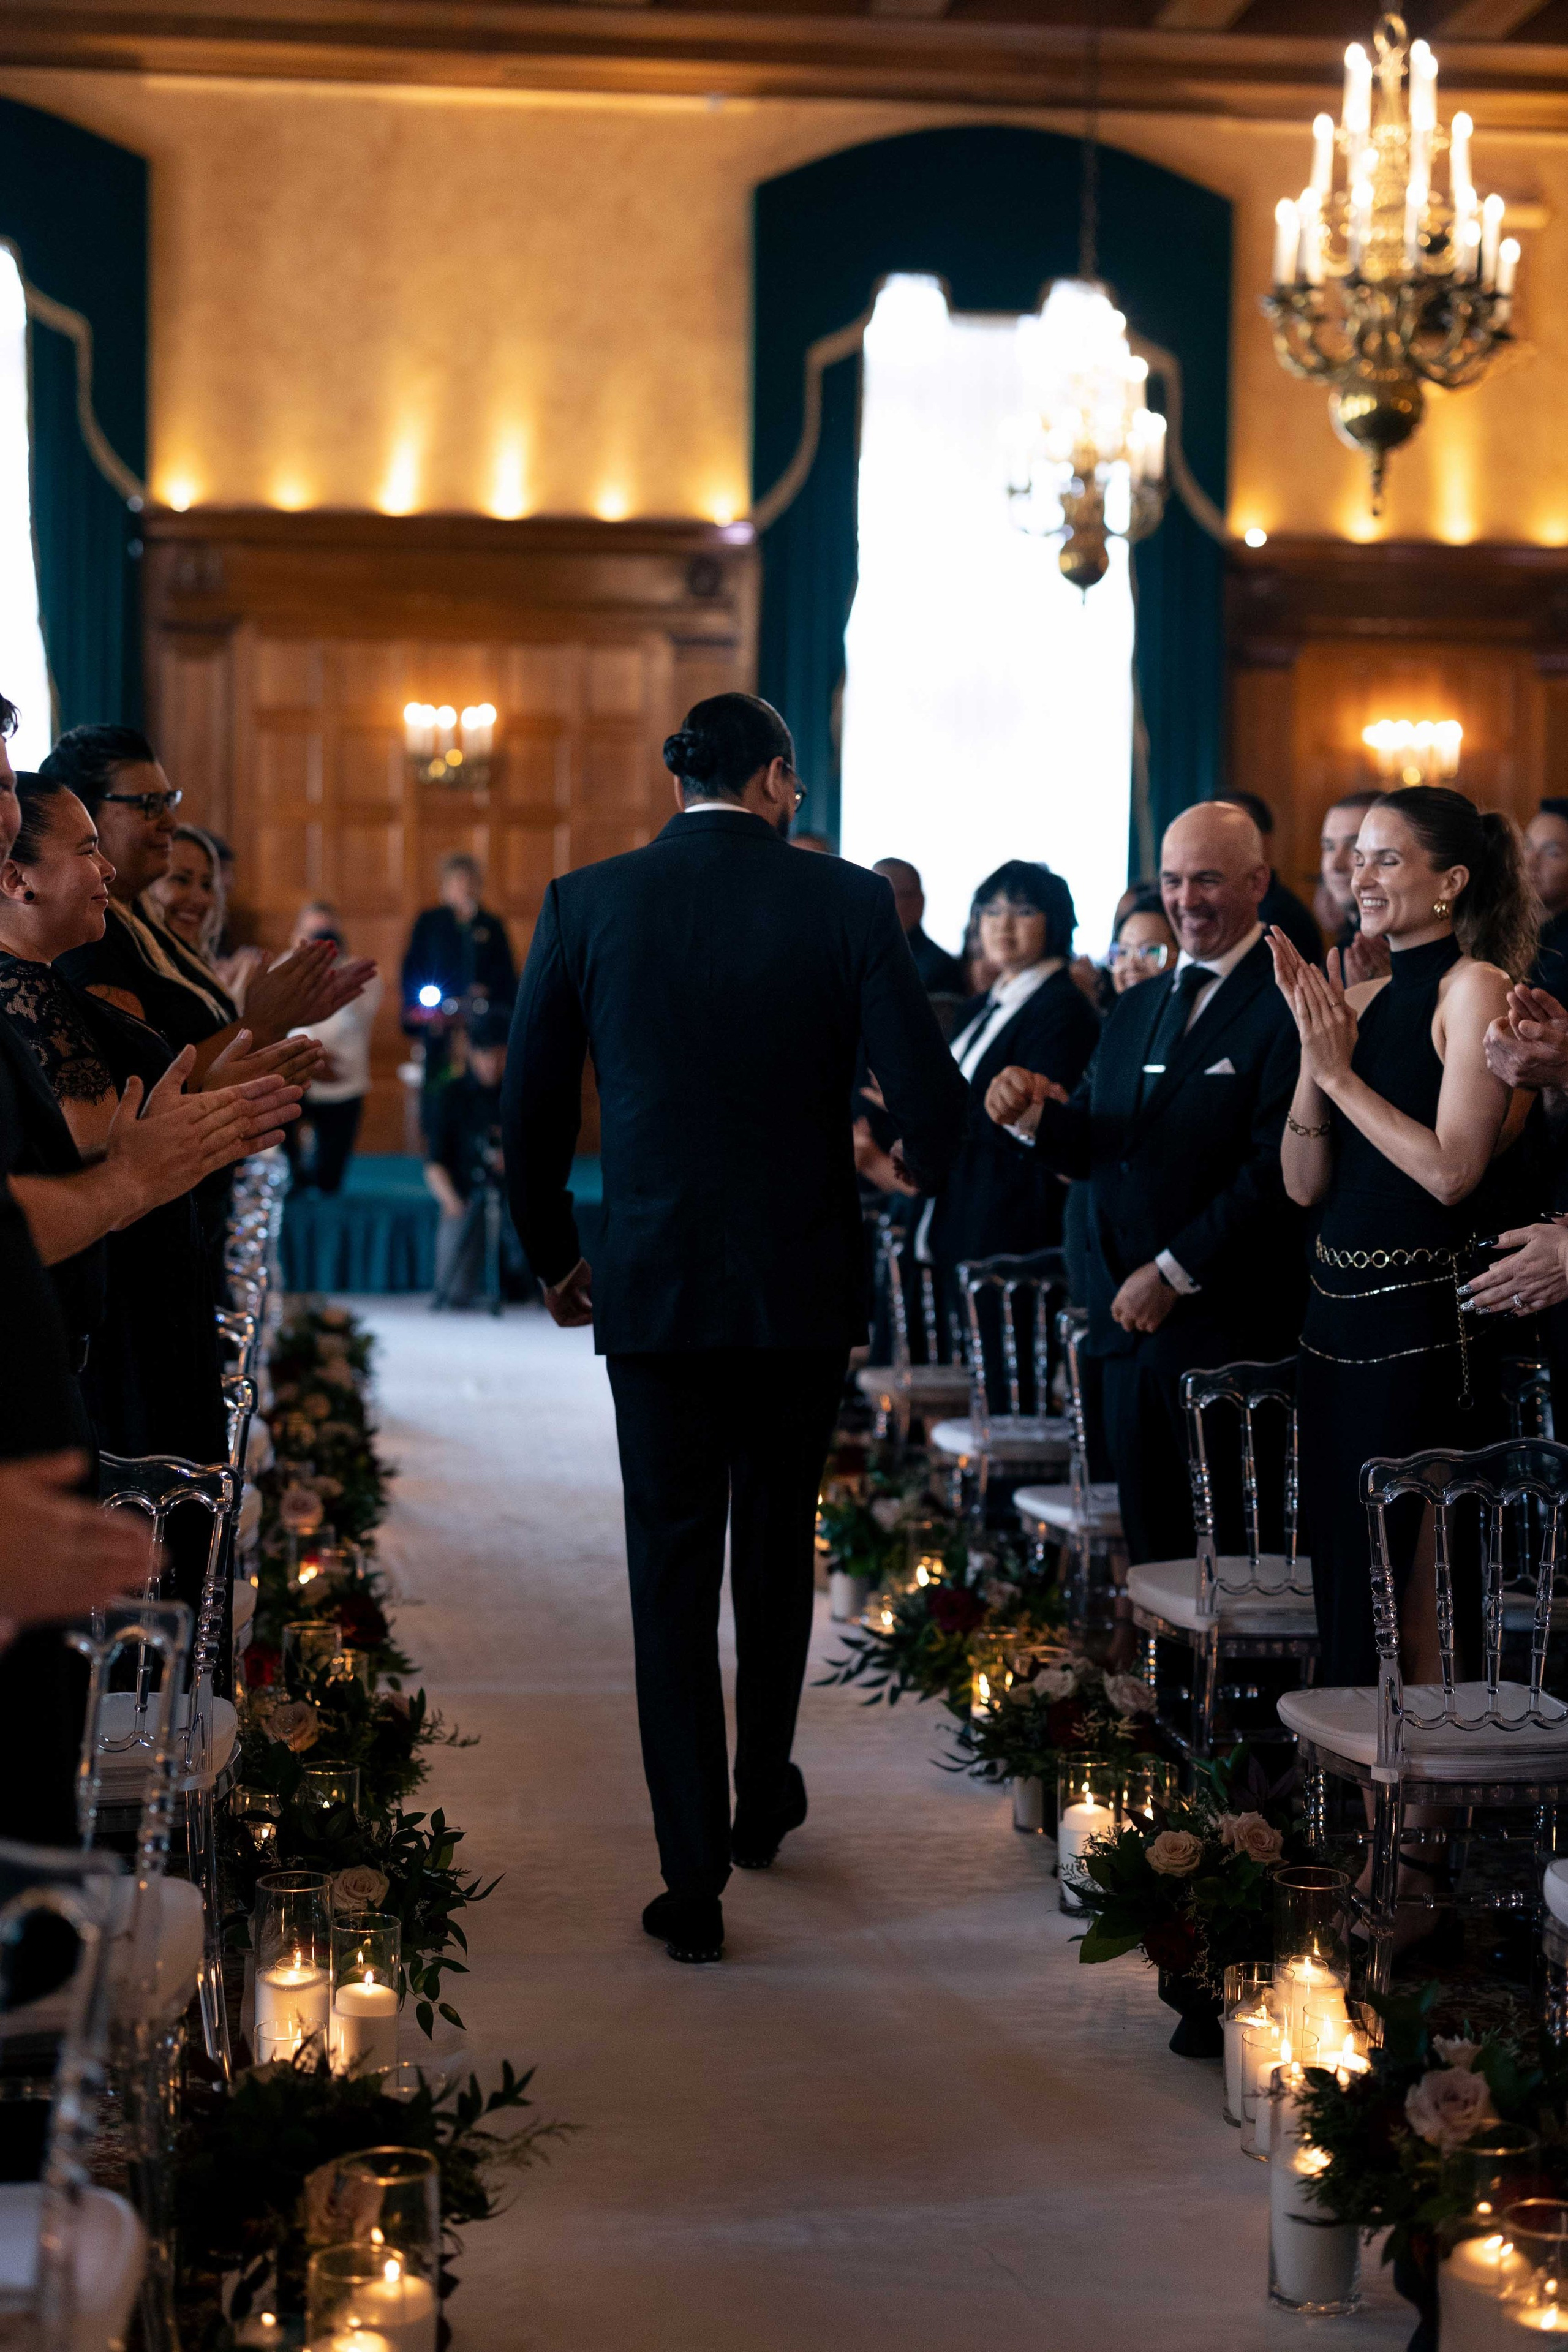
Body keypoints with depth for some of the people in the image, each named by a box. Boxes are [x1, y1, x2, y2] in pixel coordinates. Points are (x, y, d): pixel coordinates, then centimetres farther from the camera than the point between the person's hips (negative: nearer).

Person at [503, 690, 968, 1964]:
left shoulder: (585, 903, -2)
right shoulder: (846, 900, -6)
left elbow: (531, 1110, 2)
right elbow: (929, 1095, -9)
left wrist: (552, 1254, 17)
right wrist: (930, 1186, 13)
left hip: (656, 1285, 0)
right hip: (805, 1284, 0)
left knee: (672, 1570, 5)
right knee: (777, 1545, 21)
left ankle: (694, 1875, 1)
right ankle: (763, 1799, 37)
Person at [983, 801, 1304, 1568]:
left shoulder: (1288, 1007, -8)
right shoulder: (1132, 1012, 18)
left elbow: (1277, 1172, -16)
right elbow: (1090, 1151, 15)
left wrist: (1174, 1273, -16)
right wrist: (1038, 1114, -7)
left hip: (1230, 1331, -7)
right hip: (1128, 1329, 7)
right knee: (1151, 1553, 9)